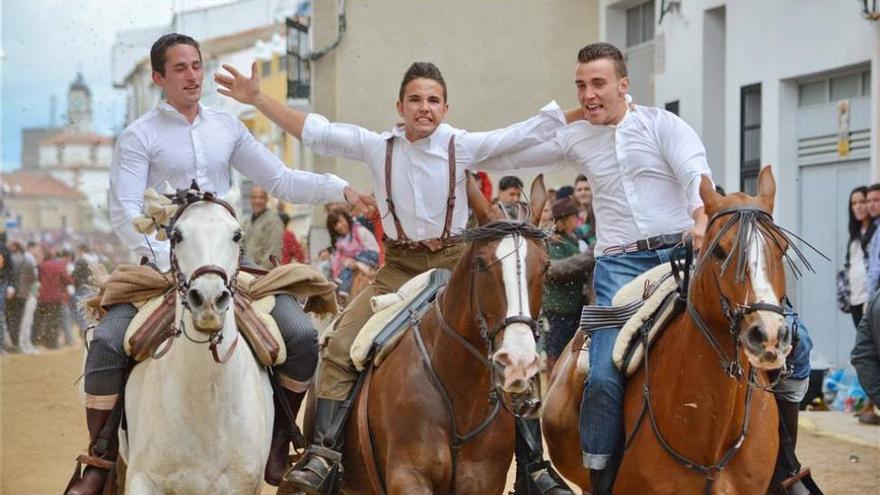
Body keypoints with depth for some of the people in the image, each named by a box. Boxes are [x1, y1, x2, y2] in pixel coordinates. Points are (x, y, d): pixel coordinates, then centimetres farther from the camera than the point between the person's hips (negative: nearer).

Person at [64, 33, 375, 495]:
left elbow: (280, 180, 12)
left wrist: (340, 189, -3)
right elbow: (124, 212, -10)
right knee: (107, 341, -26)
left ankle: (277, 446, 6)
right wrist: (168, 259, -23)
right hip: (162, 261, -3)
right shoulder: (139, 136, -1)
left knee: (302, 335, -14)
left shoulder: (227, 127, 12)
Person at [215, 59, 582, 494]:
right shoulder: (378, 147, 2)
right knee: (341, 346, -15)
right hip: (398, 267, 1)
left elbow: (529, 133, -5)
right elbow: (314, 132, 3)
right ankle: (323, 453, -12)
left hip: (453, 263, -1)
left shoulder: (465, 146, -3)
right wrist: (258, 100, 0)